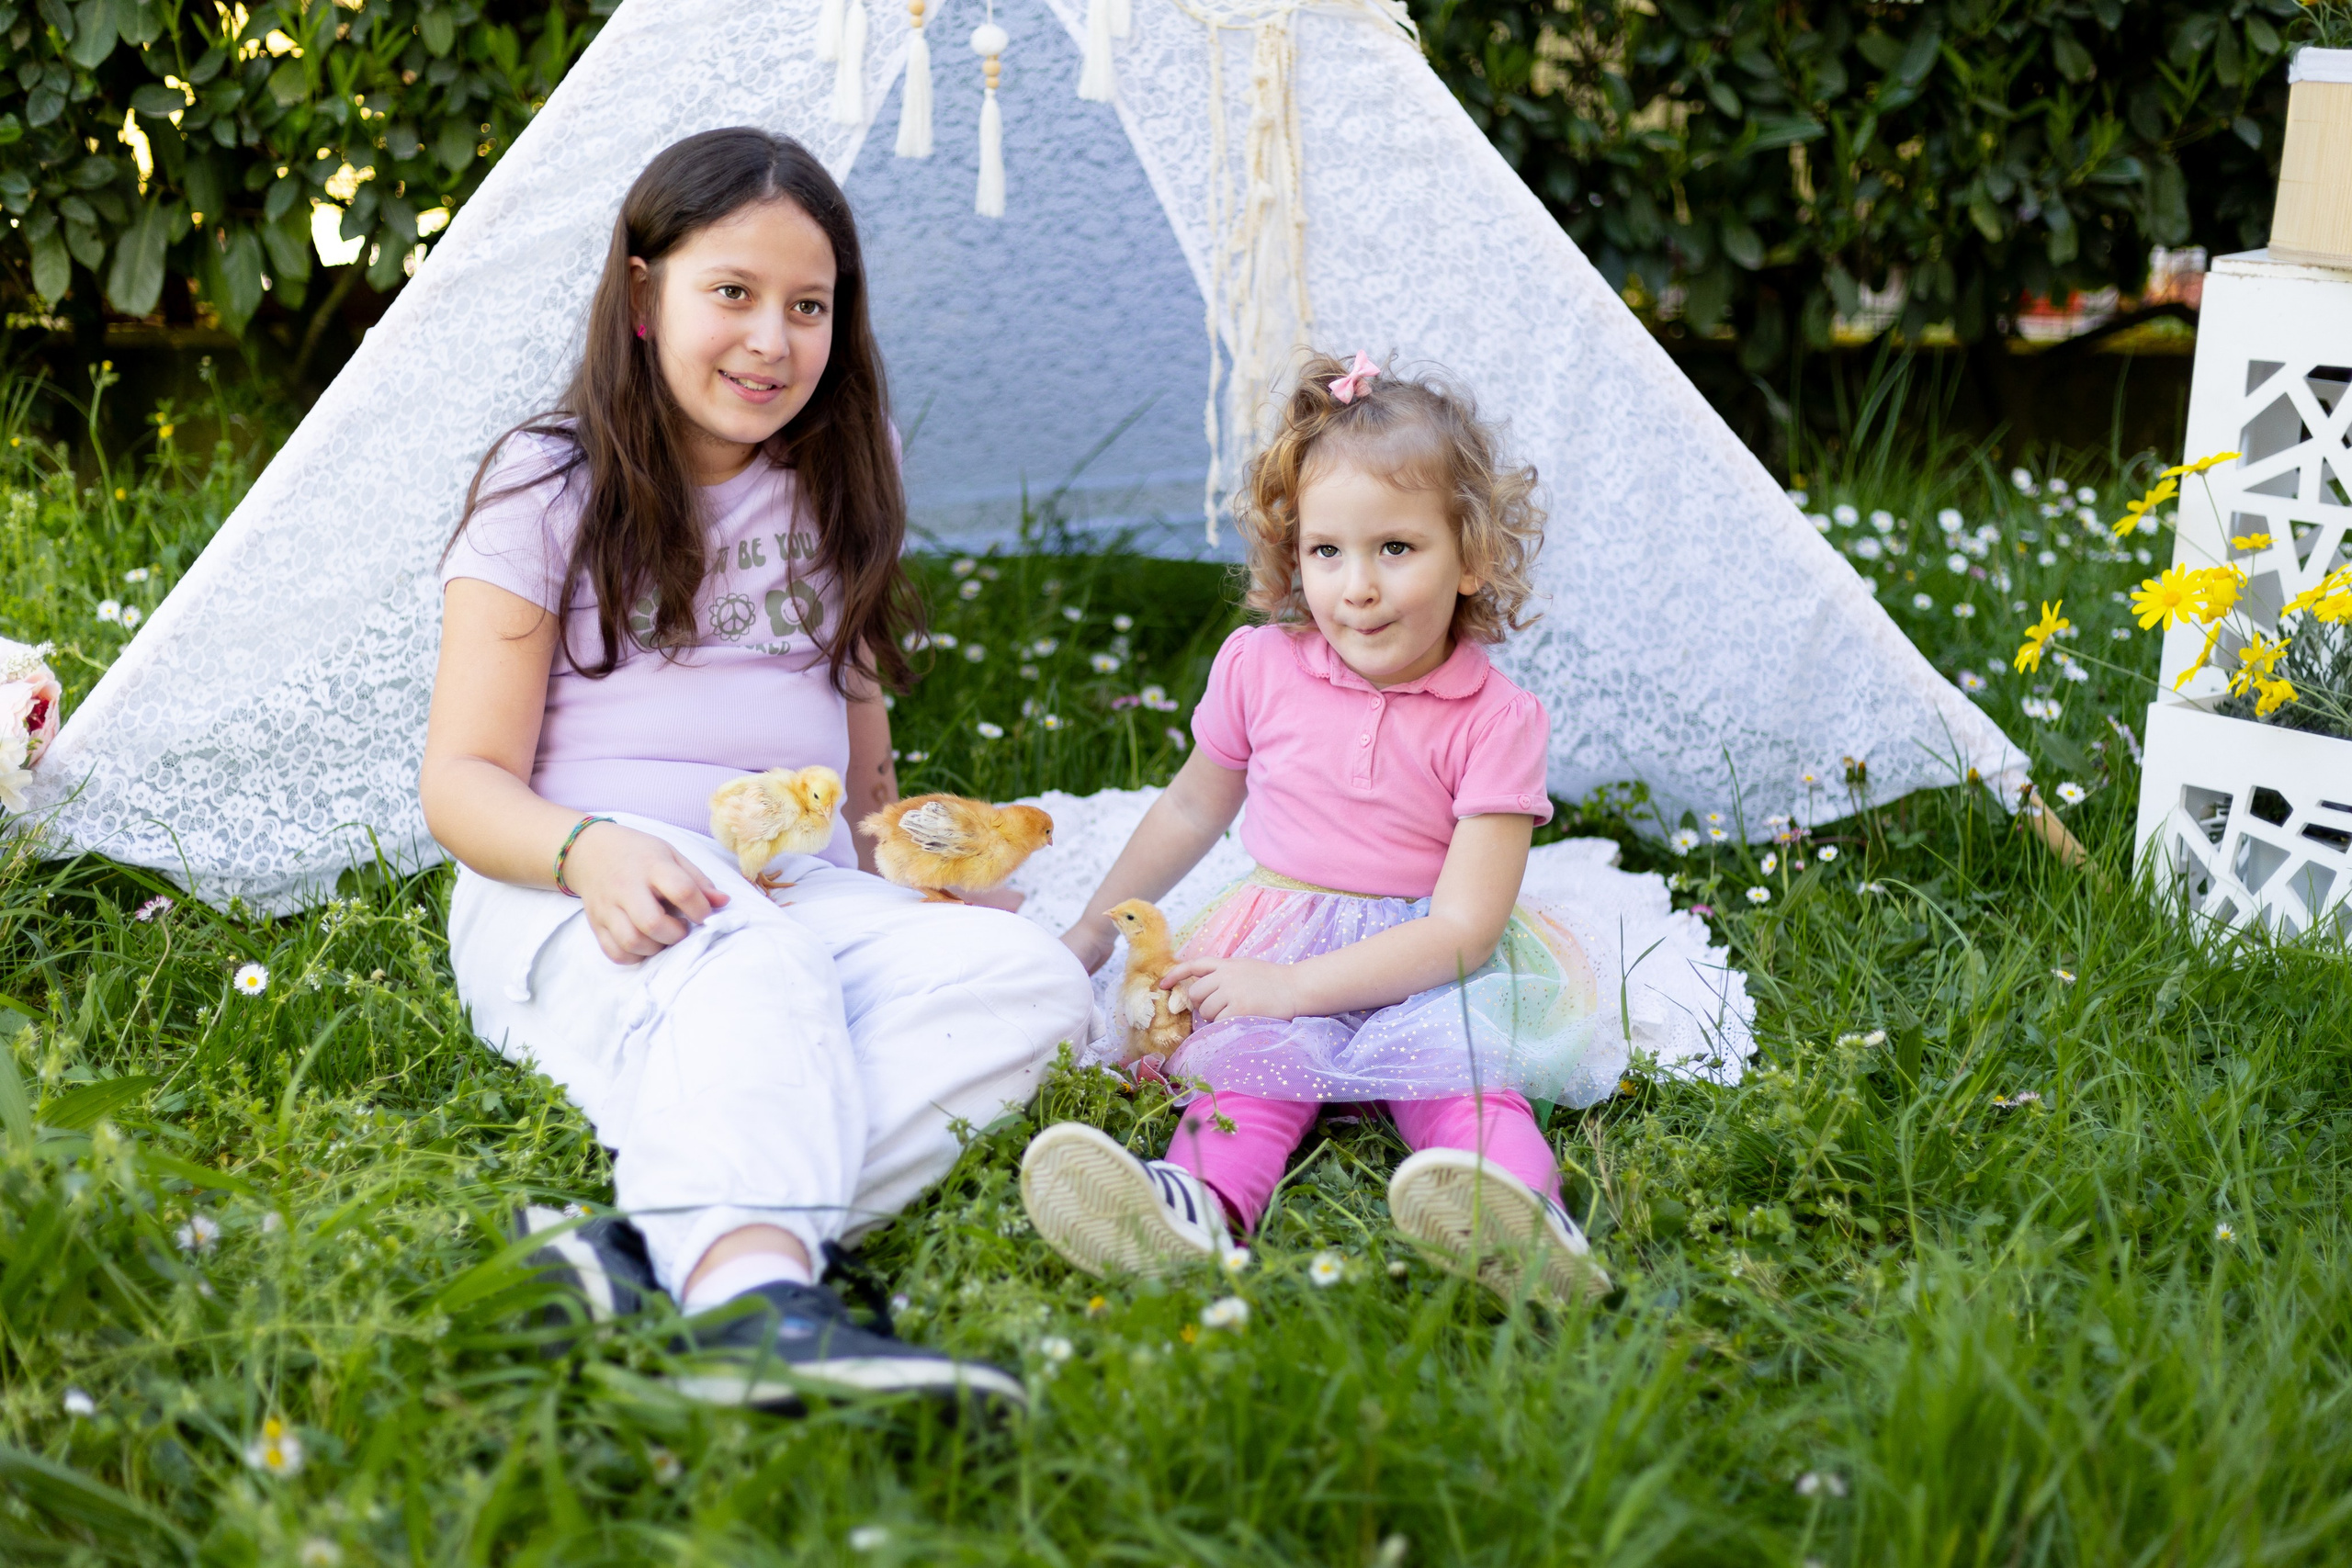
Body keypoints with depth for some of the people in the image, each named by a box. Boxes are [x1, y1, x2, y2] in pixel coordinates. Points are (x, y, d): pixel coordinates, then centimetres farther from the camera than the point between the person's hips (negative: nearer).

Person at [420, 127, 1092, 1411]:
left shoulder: (835, 501, 18)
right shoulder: (549, 488, 3)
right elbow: (464, 776, -3)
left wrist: (917, 862, 6)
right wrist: (590, 850, -23)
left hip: (804, 900, 5)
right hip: (576, 904, -4)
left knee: (1025, 974, -27)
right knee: (745, 970, -40)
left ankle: (671, 1241, -44)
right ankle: (750, 1298, -64)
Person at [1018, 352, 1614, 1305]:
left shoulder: (1494, 720, -9)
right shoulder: (1259, 669, 3)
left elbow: (1464, 925, -16)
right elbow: (1192, 807, 22)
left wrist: (1295, 985, -24)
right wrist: (1094, 929, 25)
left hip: (1426, 968, -2)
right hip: (1279, 936, 2)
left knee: (1453, 1066, -33)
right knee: (1257, 1061, -30)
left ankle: (1512, 1202, -61)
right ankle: (1197, 1201, -58)